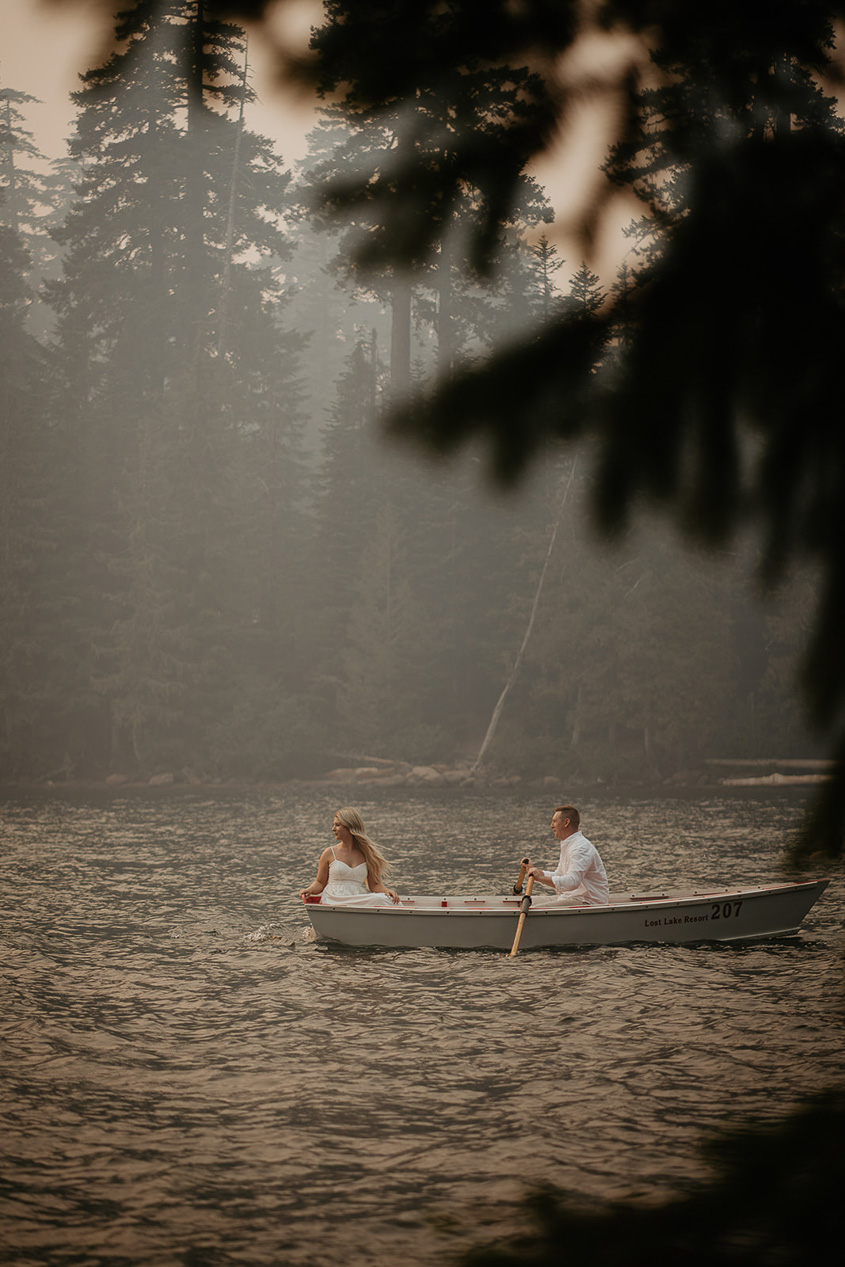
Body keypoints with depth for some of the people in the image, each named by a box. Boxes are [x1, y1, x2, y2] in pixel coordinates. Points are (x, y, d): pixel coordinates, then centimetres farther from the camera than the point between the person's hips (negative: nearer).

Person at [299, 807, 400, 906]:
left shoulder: (366, 854, 12)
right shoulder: (329, 853, 9)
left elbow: (374, 884, 12)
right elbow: (320, 883, 15)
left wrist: (386, 891, -8)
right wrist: (309, 890, -5)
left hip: (359, 901, 3)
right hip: (334, 900, -3)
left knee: (382, 899, -31)